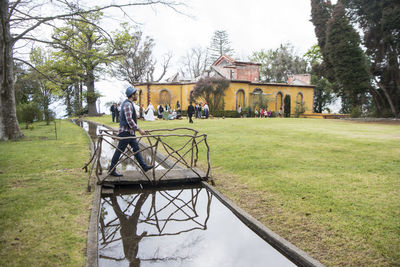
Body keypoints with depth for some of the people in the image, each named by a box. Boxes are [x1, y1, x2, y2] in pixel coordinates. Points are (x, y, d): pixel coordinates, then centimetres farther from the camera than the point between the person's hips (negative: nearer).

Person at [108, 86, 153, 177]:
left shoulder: (129, 103, 14)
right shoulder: (127, 104, -19)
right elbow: (129, 120, -26)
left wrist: (137, 129, 26)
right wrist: (139, 129, -23)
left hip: (130, 132, 10)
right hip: (125, 132, -10)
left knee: (136, 148, 12)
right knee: (119, 151, -2)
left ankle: (144, 166, 19)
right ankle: (112, 170, 6)